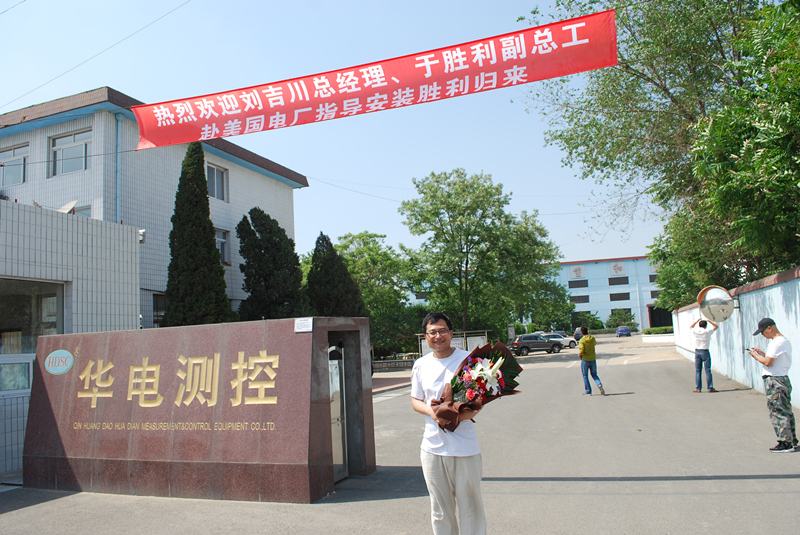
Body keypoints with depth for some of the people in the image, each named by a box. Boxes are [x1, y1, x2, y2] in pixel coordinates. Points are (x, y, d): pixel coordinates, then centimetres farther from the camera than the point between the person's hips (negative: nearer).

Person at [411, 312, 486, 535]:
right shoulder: (421, 365, 7)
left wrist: (465, 414, -21)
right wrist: (431, 412, -7)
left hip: (465, 447, -3)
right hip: (432, 447, 3)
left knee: (470, 506, 4)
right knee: (440, 510, 13)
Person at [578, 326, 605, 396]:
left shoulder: (582, 341, -15)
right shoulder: (592, 338, 0)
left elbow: (581, 351, -23)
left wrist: (580, 355, -2)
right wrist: (589, 335, 27)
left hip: (585, 360, -4)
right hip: (593, 359, 4)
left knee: (585, 376, 9)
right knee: (594, 374, 16)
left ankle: (588, 391, 11)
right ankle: (599, 384, -11)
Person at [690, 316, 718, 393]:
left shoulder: (695, 331, 0)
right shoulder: (707, 331, -7)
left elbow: (691, 327, 24)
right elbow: (715, 326, 8)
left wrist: (697, 320, 25)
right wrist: (708, 321, 14)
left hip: (697, 352, 3)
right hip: (705, 352, -3)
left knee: (698, 371, 7)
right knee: (708, 371, 1)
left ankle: (698, 388, 8)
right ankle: (710, 388, 3)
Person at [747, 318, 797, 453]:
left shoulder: (776, 343, -17)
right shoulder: (786, 340, 14)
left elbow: (768, 362, -20)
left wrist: (755, 356, -5)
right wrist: (762, 353, 13)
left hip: (774, 381, -10)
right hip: (784, 379, 10)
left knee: (778, 411, -5)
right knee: (786, 411, 15)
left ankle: (786, 443, -2)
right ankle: (792, 440, 23)